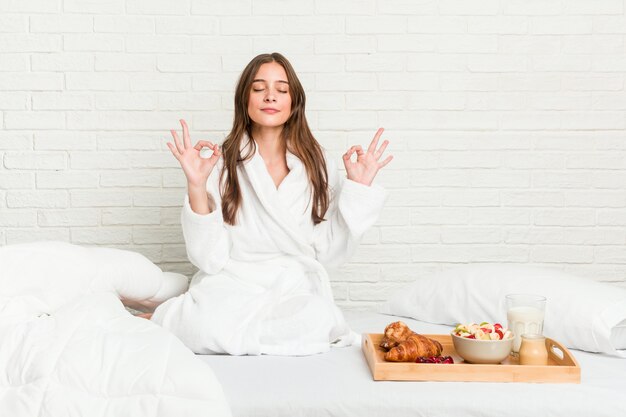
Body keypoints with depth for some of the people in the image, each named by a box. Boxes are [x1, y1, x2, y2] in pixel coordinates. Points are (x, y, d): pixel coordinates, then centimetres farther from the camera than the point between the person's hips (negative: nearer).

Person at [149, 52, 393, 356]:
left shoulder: (316, 165, 6)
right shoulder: (220, 164, -1)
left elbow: (330, 253, 3)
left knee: (317, 318, -33)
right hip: (230, 284, -2)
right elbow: (208, 259, -8)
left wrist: (357, 187, -4)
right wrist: (196, 185, -17)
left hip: (296, 289, 3)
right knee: (206, 327, -36)